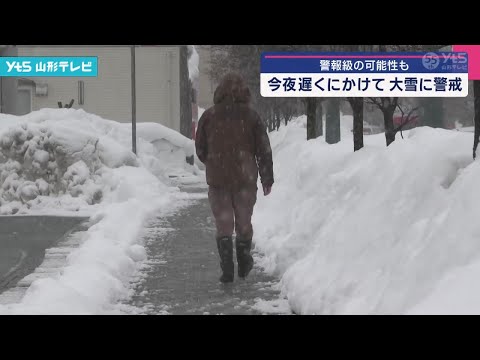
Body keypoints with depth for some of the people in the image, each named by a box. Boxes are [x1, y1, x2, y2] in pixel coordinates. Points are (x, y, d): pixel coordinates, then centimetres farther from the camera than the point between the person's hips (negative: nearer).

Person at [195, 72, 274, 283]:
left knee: (223, 224, 4)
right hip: (245, 179, 0)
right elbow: (264, 150, -1)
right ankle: (244, 265, 27)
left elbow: (200, 149, 6)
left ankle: (227, 269, -5)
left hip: (217, 179, 0)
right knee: (244, 222, 15)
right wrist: (267, 179, 8)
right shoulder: (251, 116, -3)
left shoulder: (209, 116, -2)